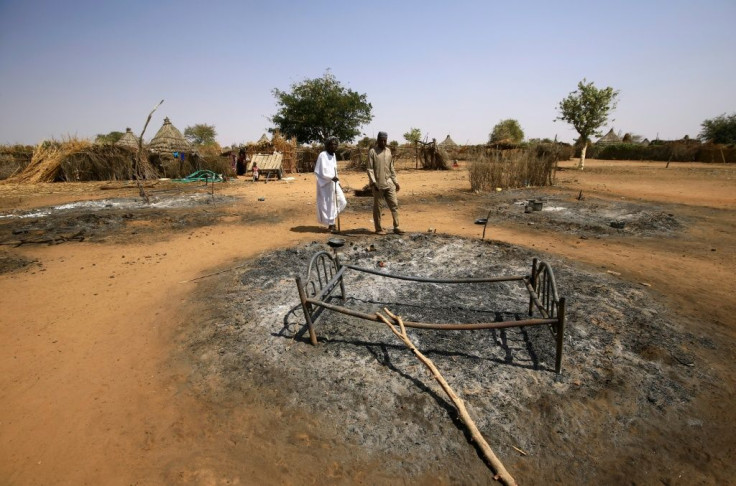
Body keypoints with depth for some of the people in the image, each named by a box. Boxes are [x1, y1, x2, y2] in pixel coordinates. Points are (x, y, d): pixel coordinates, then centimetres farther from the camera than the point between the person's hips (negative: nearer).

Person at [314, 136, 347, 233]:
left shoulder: (333, 155, 11)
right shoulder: (323, 155, -14)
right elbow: (322, 172, -19)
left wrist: (337, 182, 17)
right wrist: (332, 177, -30)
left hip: (333, 183, 8)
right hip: (325, 184, -8)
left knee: (342, 202, 6)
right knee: (328, 204, -1)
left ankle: (331, 221, 23)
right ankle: (331, 224, 10)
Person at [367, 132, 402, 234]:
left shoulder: (388, 151, 13)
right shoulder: (372, 152, -4)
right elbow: (370, 169, -9)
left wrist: (395, 182, 14)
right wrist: (373, 182, -21)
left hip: (389, 183, 5)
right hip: (378, 184, -5)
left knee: (394, 204, 0)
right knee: (377, 207, 3)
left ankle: (396, 227, 5)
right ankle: (378, 229, 11)